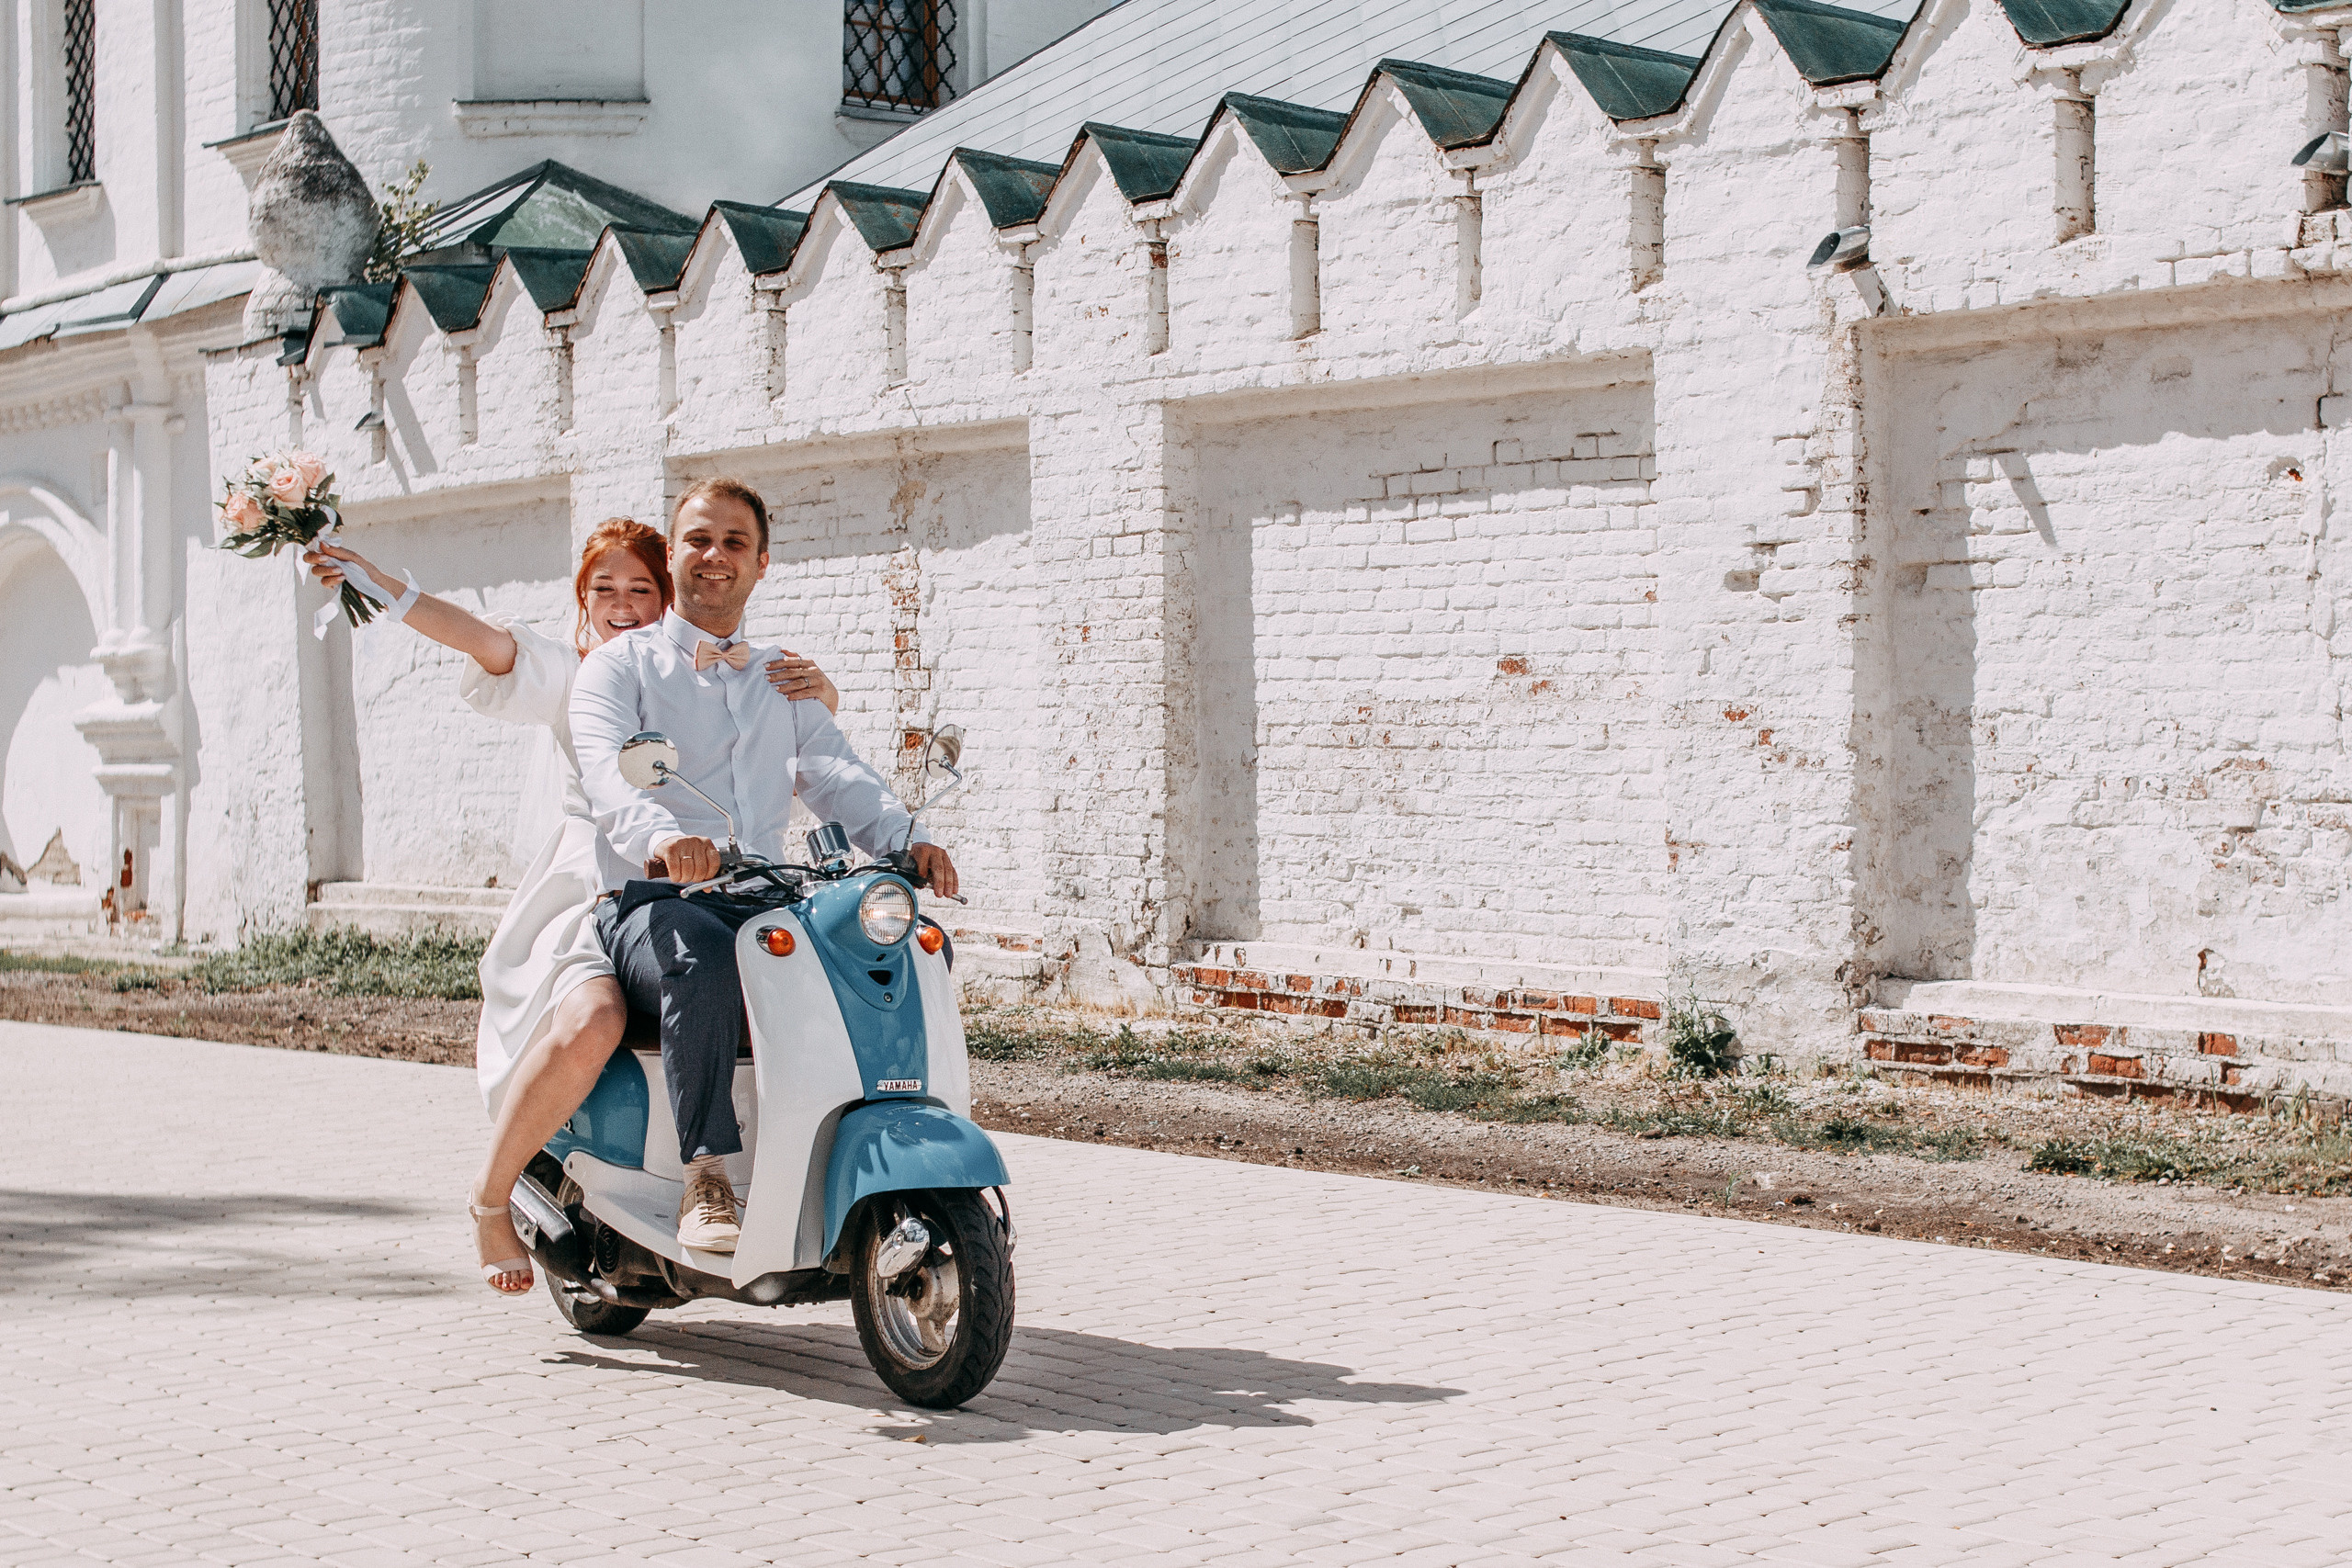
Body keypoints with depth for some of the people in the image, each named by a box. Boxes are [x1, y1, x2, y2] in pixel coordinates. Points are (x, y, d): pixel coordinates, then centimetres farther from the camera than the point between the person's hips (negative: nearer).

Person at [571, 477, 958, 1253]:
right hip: (651, 904, -4)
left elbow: (838, 774, 9)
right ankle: (706, 1180, -33)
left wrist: (909, 841, -14)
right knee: (706, 957, -39)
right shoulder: (620, 665, 10)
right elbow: (608, 769, -11)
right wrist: (661, 834, -35)